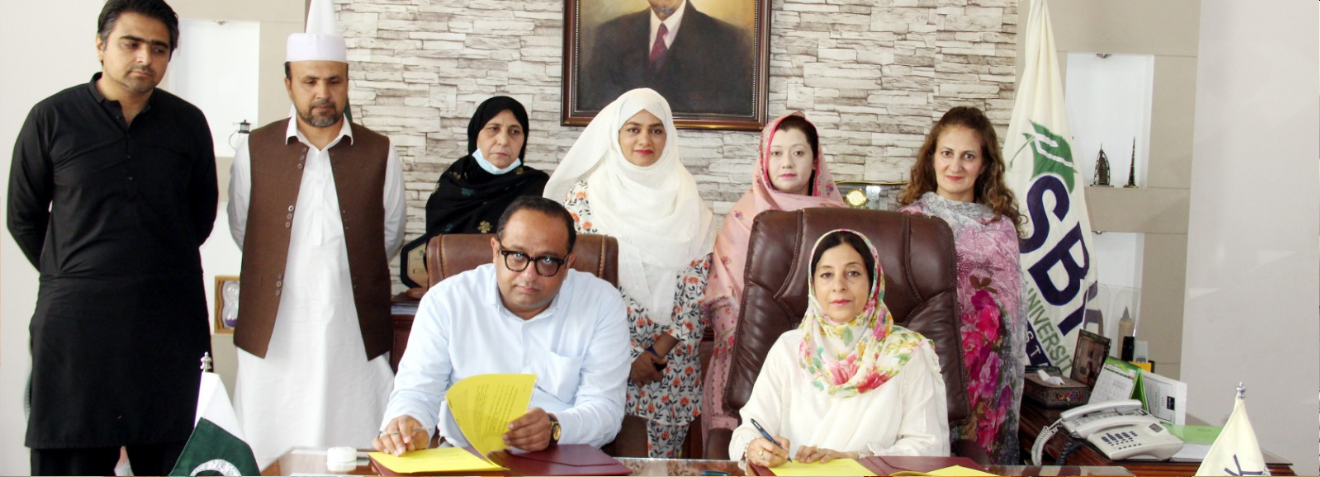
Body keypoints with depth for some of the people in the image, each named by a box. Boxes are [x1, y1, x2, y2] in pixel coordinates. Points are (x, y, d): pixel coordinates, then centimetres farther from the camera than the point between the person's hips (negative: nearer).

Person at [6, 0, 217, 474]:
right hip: (75, 322, -1)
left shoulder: (188, 123, 7)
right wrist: (74, 276, 11)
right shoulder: (52, 119, 2)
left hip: (170, 322, 2)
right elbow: (23, 219, 10)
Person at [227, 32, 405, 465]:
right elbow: (242, 232, 14)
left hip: (355, 336, 0)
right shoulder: (255, 151, 5)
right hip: (273, 338, 0)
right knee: (268, 457, 3)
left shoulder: (380, 154, 5)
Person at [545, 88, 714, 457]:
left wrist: (662, 347, -6)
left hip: (673, 356, 2)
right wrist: (627, 354, -9)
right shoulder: (585, 195, 0)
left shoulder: (685, 198, 8)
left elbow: (698, 277, 4)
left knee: (664, 456, 1)